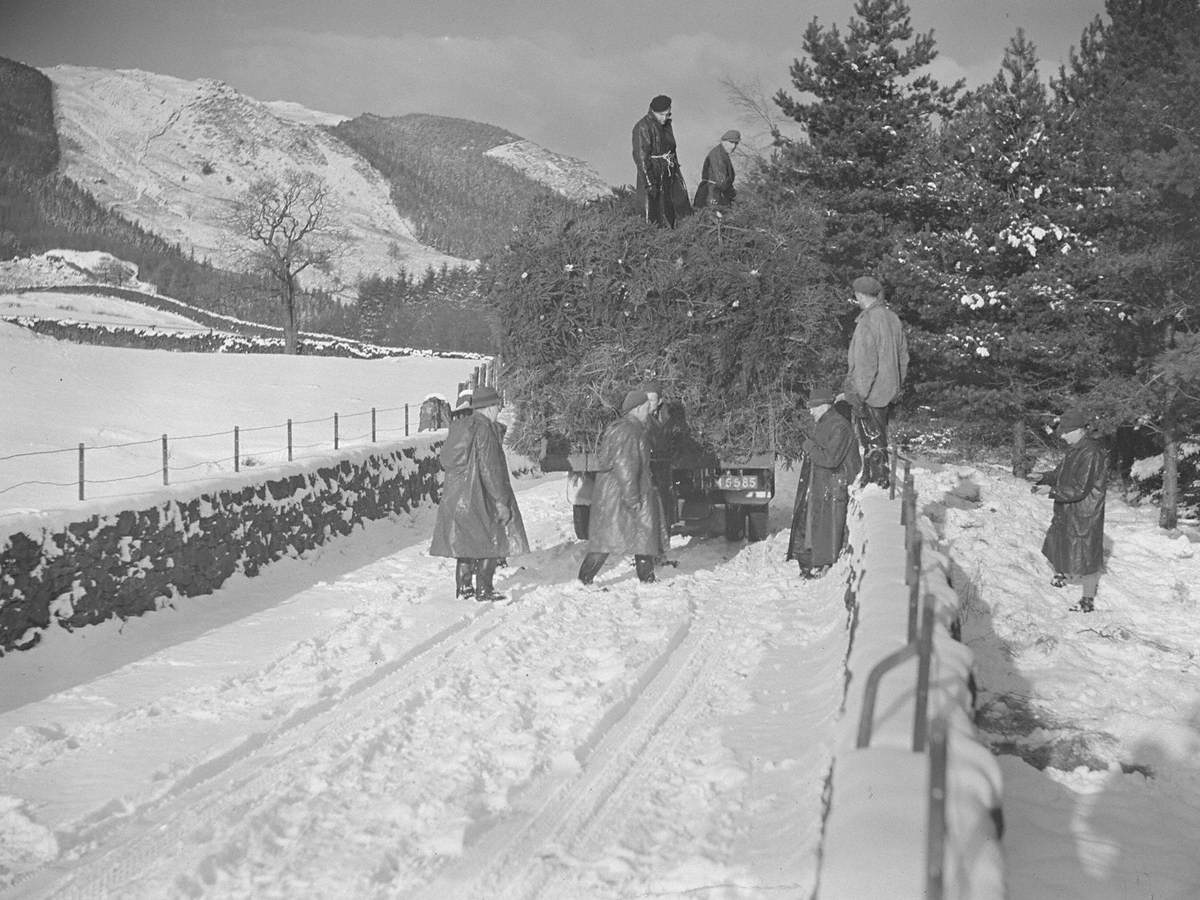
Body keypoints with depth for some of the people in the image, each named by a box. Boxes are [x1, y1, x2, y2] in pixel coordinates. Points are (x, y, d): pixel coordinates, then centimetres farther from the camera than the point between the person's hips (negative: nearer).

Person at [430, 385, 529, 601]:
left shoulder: (458, 426, 11)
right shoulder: (484, 430, -15)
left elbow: (445, 460, 16)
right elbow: (490, 469, -19)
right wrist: (500, 501, -16)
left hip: (454, 494, 8)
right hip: (478, 496, -8)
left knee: (466, 541, 16)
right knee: (492, 541, 2)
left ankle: (463, 586, 20)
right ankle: (483, 589, 2)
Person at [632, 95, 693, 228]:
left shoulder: (666, 124, 10)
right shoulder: (642, 128, -17)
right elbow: (641, 157, -19)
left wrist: (676, 171, 23)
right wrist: (648, 183, -22)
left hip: (670, 175, 8)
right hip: (653, 175, -8)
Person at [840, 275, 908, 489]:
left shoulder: (867, 322, -21)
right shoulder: (892, 318, 5)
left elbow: (864, 364, -23)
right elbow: (903, 355, 13)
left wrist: (857, 396, -18)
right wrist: (897, 386, 22)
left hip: (870, 394, -8)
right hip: (888, 392, 8)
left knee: (872, 442, 3)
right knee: (879, 439, 18)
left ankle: (877, 481, 9)